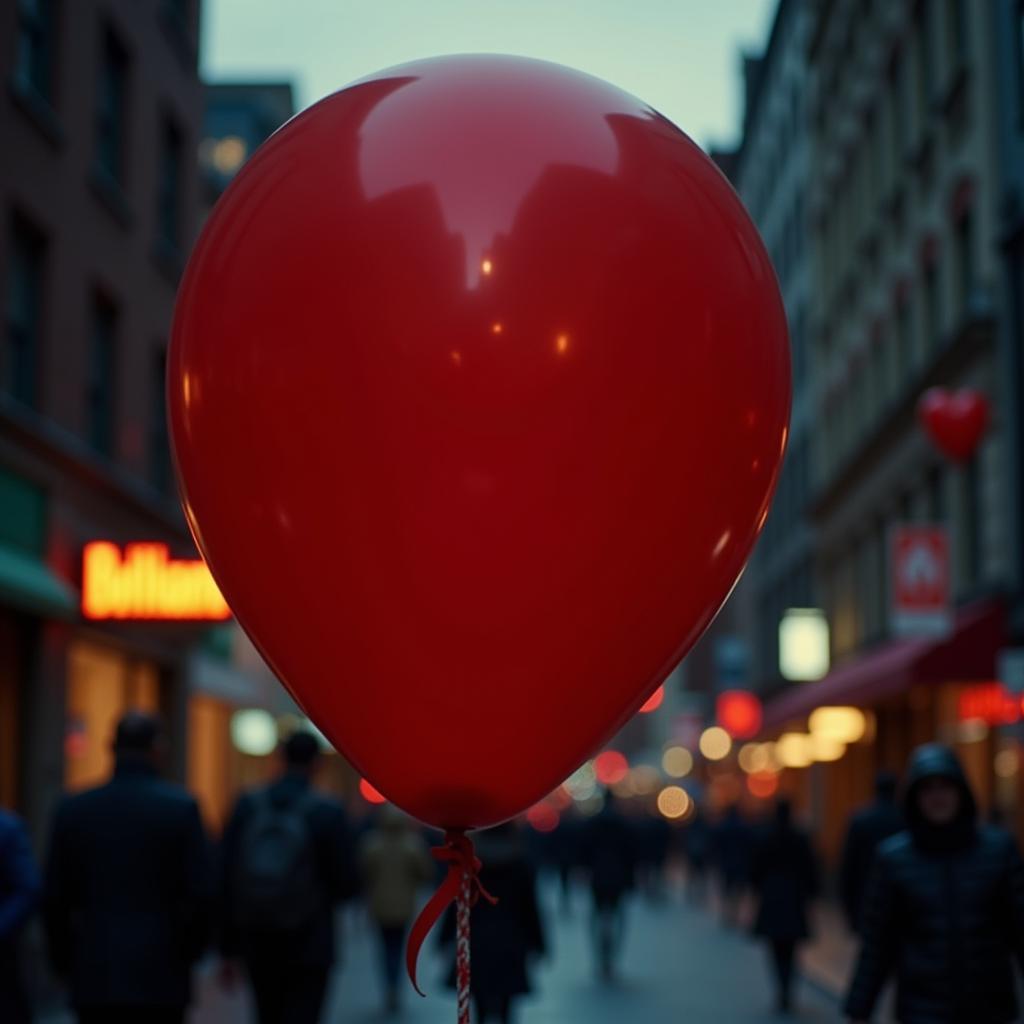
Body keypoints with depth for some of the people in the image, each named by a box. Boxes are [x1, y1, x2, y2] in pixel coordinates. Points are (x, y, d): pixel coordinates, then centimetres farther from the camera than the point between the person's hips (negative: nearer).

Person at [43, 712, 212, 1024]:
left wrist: (65, 963, 16)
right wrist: (188, 953, 8)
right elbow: (201, 894, -7)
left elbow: (54, 898, 4)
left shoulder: (72, 808, 2)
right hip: (160, 978, -2)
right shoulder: (181, 807, -6)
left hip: (93, 977, 2)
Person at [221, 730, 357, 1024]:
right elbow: (346, 885, -8)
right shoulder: (327, 812, -9)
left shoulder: (247, 806, 0)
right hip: (308, 946, -4)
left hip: (257, 943, 4)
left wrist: (229, 950, 5)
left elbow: (227, 881, -1)